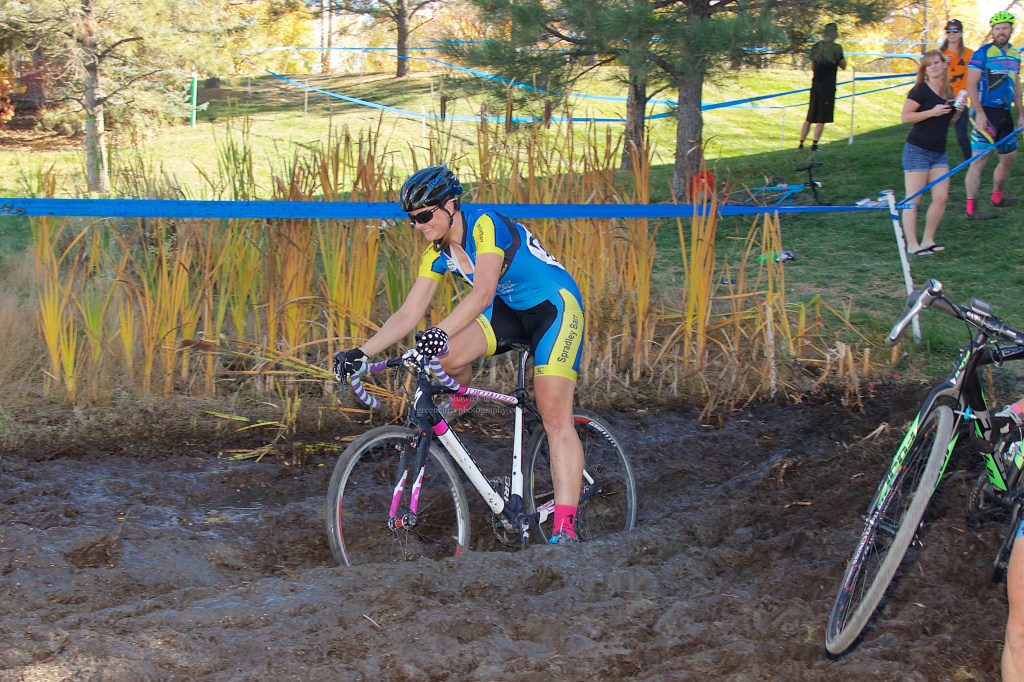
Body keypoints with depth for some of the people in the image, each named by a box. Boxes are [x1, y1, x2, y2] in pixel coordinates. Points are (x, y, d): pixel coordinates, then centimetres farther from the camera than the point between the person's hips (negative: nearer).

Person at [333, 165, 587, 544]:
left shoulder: (485, 226, -24)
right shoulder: (438, 254, -2)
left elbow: (483, 292, -37)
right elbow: (408, 314, -2)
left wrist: (440, 332, -50)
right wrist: (361, 353, -12)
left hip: (555, 305, -6)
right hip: (508, 310, 7)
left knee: (555, 418, -18)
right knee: (444, 359, -22)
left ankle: (565, 526, -20)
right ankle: (457, 400, 13)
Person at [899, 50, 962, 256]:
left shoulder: (948, 92, 12)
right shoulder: (921, 90, -10)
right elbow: (905, 116, -15)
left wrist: (958, 111, 4)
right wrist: (932, 112, -22)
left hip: (939, 153, 7)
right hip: (917, 151, -7)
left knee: (941, 197, 2)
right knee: (913, 200, -4)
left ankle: (928, 240, 14)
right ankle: (912, 244, 0)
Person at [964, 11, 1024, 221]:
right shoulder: (982, 53, -8)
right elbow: (971, 85, -12)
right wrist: (979, 113, -20)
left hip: (1004, 114, 8)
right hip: (986, 113, -8)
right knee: (980, 159, -12)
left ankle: (997, 196, 36)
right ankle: (971, 208, -13)